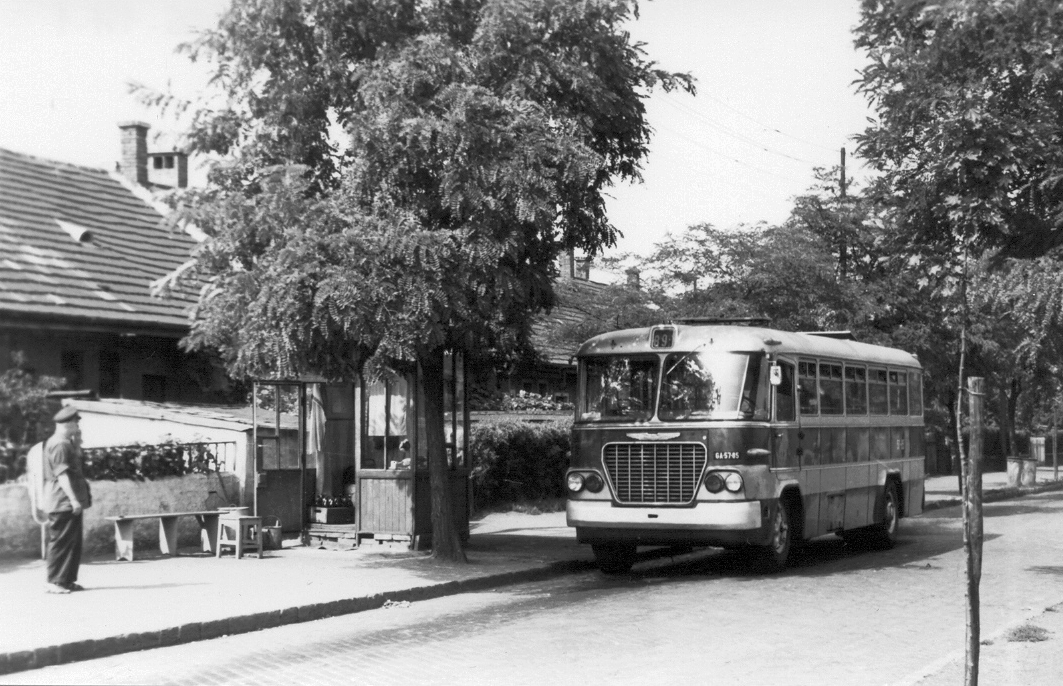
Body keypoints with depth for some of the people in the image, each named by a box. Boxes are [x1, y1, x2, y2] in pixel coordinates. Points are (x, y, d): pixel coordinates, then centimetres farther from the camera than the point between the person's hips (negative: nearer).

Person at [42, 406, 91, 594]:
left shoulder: (67, 443, 17)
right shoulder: (59, 445, -16)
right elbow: (61, 473, -23)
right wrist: (73, 499, -25)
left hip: (69, 502, 10)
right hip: (63, 503, -10)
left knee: (74, 543, 12)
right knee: (61, 542, -7)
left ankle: (68, 580, 17)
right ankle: (55, 582, -5)